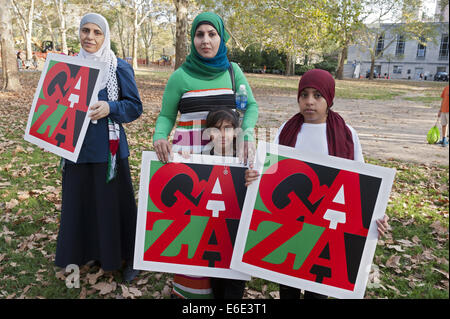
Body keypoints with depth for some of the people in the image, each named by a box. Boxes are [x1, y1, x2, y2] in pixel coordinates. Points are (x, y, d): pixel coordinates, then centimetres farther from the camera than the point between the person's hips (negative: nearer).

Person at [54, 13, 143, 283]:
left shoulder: (120, 68, -5)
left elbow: (135, 106, -6)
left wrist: (110, 108, -22)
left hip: (108, 148, -5)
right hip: (77, 146, 5)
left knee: (114, 202, 2)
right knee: (81, 200, 13)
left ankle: (126, 257, 20)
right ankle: (91, 251, 33)